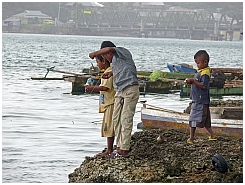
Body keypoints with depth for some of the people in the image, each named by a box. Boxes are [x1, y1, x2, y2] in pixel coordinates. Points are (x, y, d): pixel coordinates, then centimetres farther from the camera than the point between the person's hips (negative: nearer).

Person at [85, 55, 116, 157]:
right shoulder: (107, 72, 18)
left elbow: (105, 87, -25)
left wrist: (92, 88, -16)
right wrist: (92, 89, 11)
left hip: (111, 103, -11)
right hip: (108, 104, 11)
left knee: (109, 127, -8)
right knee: (107, 128, 12)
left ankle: (109, 150, -5)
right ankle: (109, 150, 16)